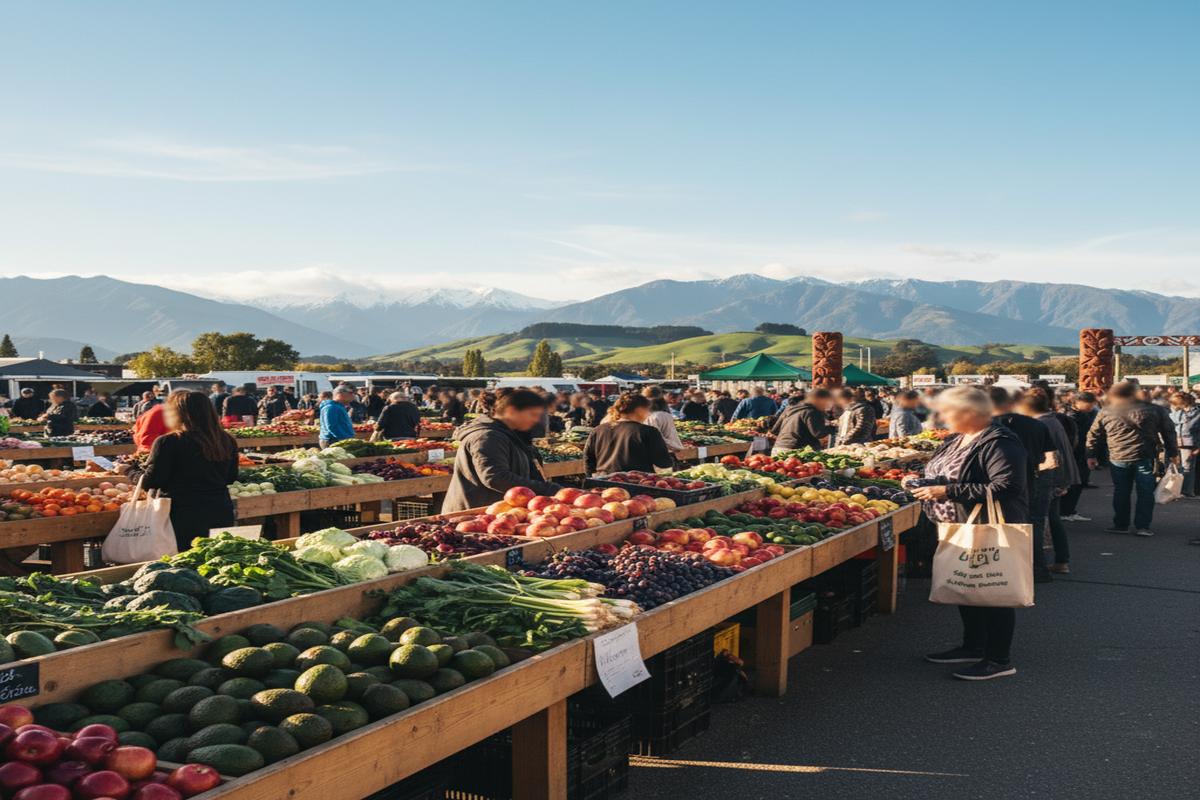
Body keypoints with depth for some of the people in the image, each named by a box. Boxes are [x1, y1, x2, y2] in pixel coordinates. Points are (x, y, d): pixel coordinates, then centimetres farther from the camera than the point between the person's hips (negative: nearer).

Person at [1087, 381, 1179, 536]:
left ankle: (1121, 525, 16)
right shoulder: (1153, 410, 4)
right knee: (1145, 492, 6)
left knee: (1121, 493, 11)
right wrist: (1173, 453, 19)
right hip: (1145, 458, -1)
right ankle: (1142, 526, 3)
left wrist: (1092, 455, 15)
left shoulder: (1105, 412, 3)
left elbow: (1094, 436, 7)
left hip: (1117, 459, 1)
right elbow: (1168, 432, 10)